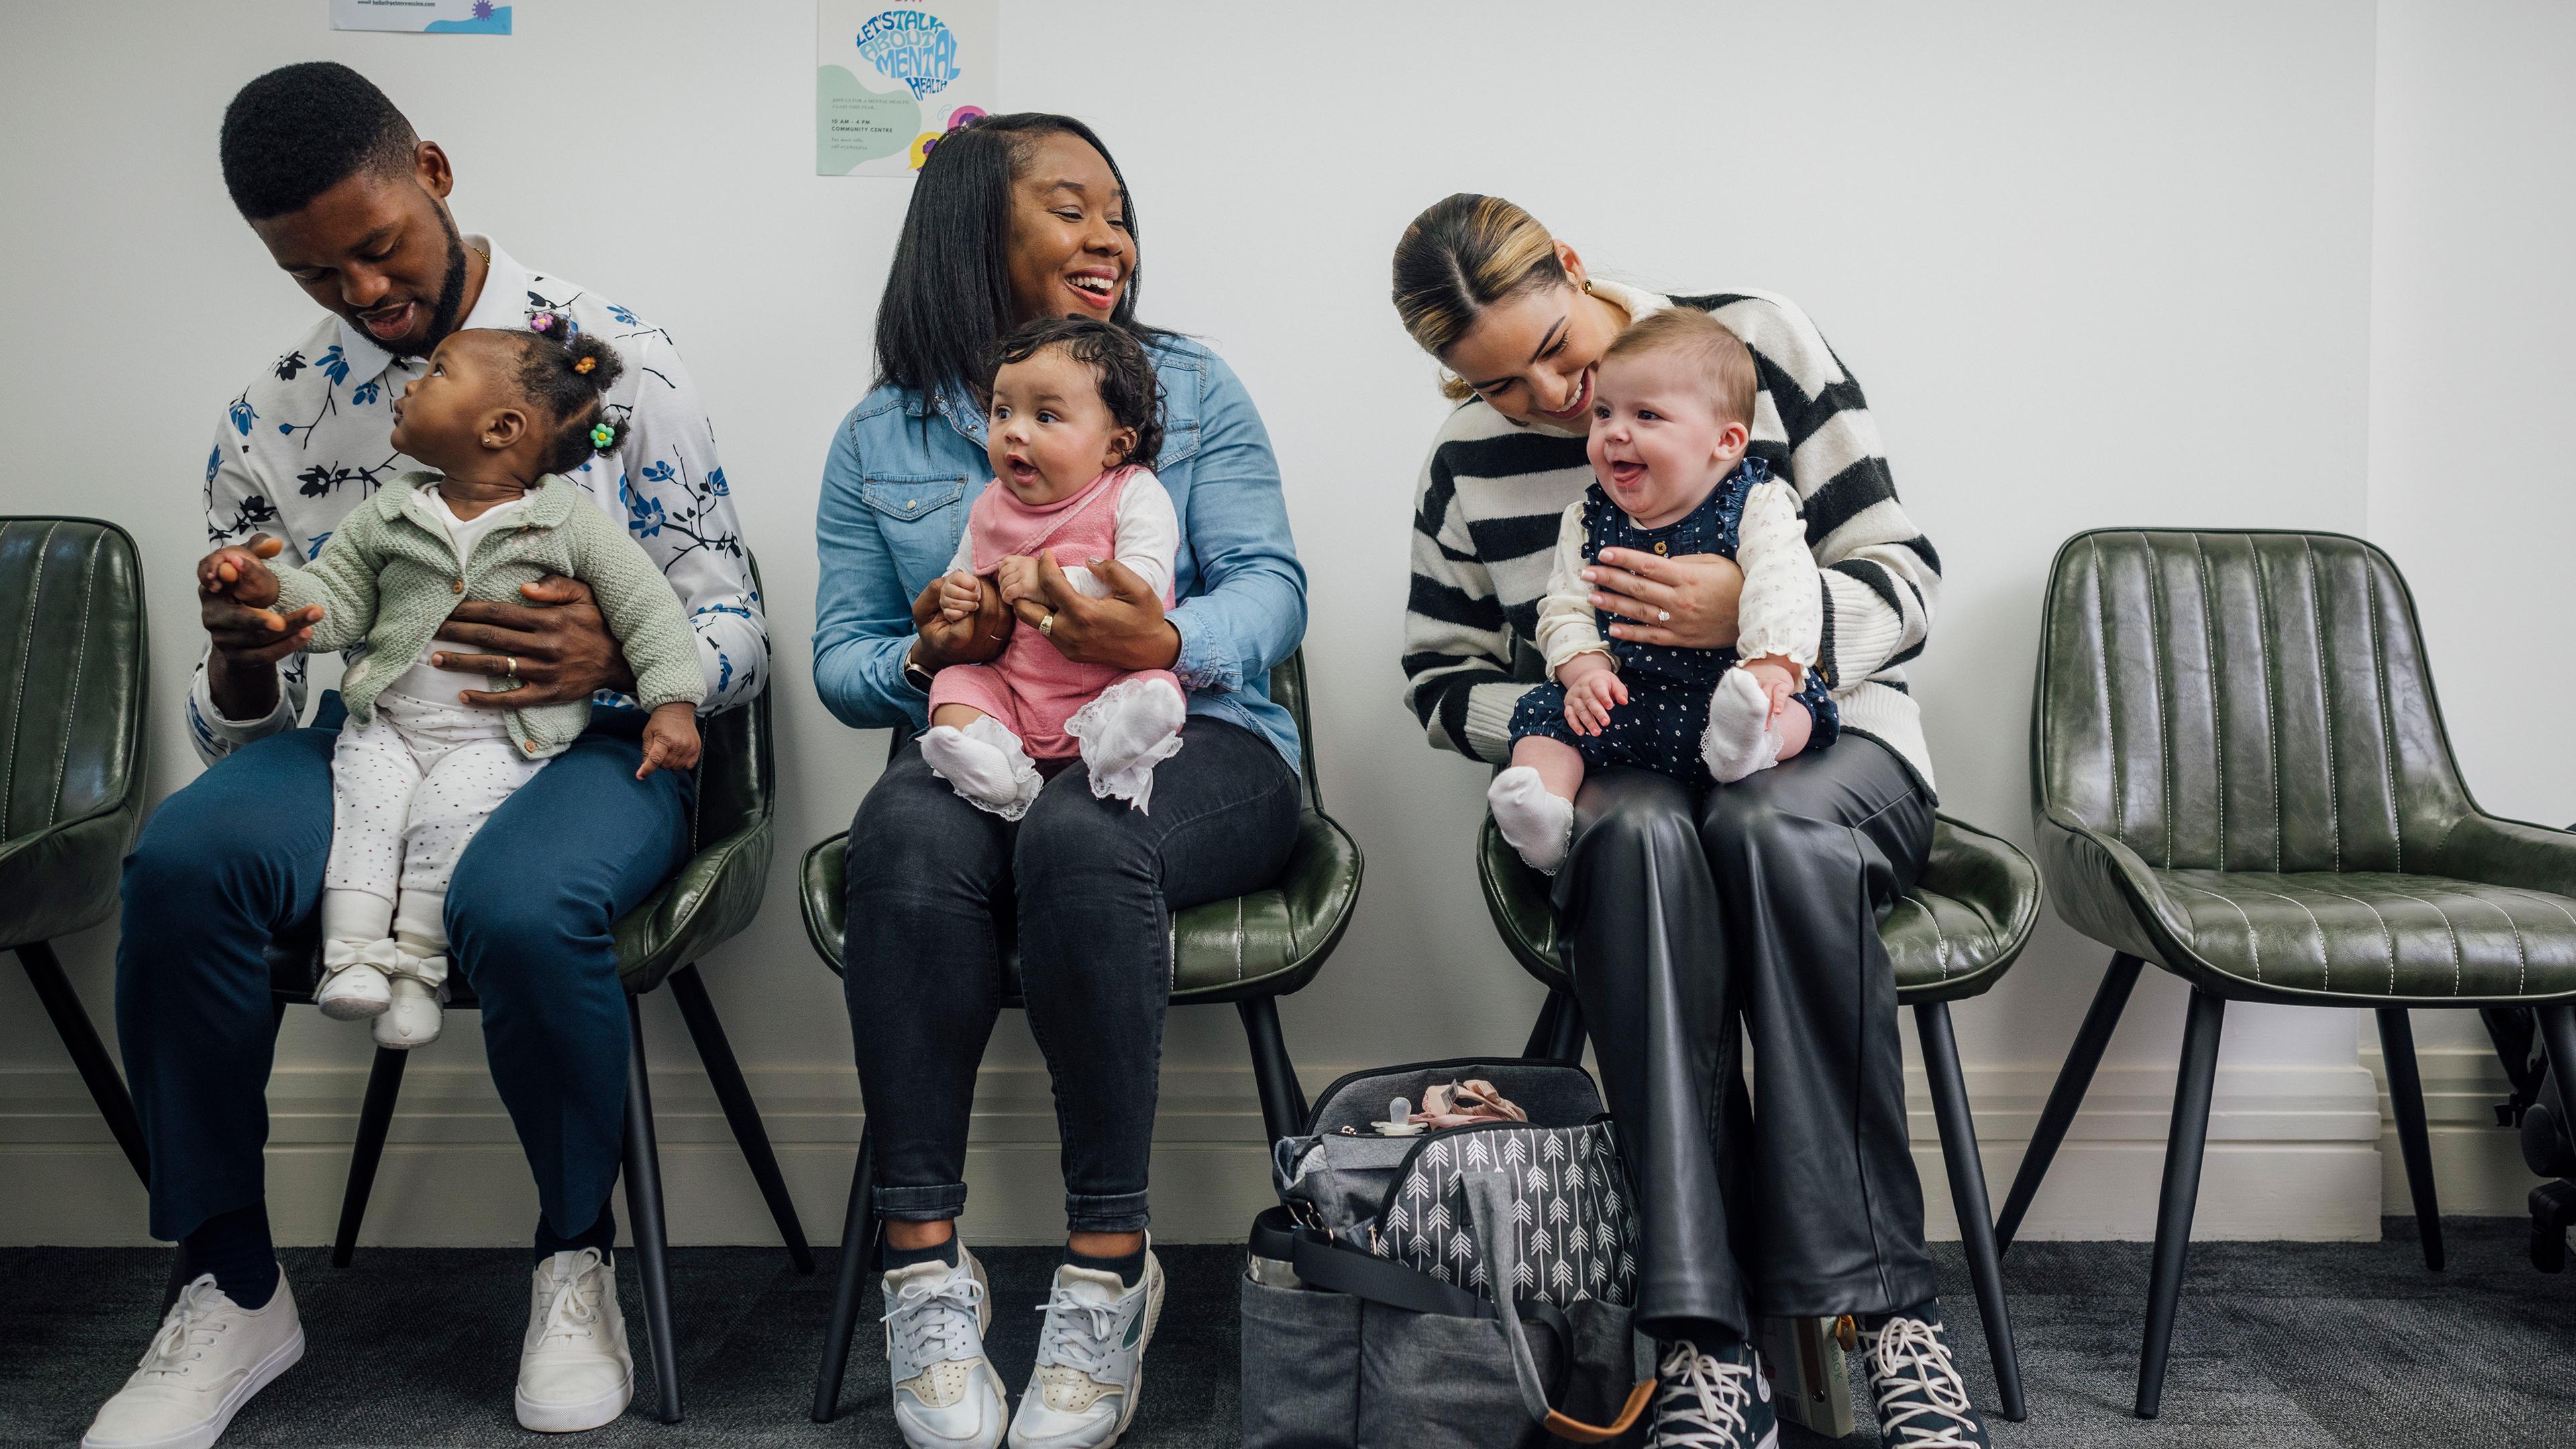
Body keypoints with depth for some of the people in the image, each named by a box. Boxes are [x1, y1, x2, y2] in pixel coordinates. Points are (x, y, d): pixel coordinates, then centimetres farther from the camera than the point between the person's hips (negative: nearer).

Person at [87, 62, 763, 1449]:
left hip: (583, 741, -3)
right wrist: (238, 664, -13)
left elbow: (735, 634, 1)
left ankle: (576, 1260, -7)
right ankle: (232, 1287, -8)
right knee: (182, 857, -29)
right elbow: (240, 721, 13)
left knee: (522, 904, -37)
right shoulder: (269, 420, 10)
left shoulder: (620, 361, 1)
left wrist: (612, 656, -22)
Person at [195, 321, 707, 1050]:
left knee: (448, 812, -24)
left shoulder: (572, 526, -4)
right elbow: (334, 602, 10)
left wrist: (671, 705, -13)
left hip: (500, 735, -4)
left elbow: (649, 612, -4)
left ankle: (417, 965, -13)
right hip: (388, 721, 4)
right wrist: (269, 588, -10)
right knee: (364, 799, -19)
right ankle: (353, 955, -15)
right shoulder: (386, 517, 8)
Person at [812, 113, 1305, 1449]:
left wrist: (1173, 643, -23)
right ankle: (923, 1266, -28)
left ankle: (1109, 1268, -27)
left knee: (1078, 836, -37)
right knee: (910, 834, -35)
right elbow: (840, 655, 10)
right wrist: (925, 660, -15)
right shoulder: (878, 437, 15)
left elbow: (1269, 585, 1)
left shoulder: (1192, 389, 12)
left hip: (1186, 739, -1)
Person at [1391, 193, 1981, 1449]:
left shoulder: (1761, 343, -2)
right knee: (1638, 834, -37)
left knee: (1775, 826, -39)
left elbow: (1904, 580, -4)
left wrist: (1752, 613, -24)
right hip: (1626, 767, 1)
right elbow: (1441, 682, 12)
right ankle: (1705, 1343, -40)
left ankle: (1883, 1309, -34)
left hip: (1821, 738, -1)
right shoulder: (1469, 460, 6)